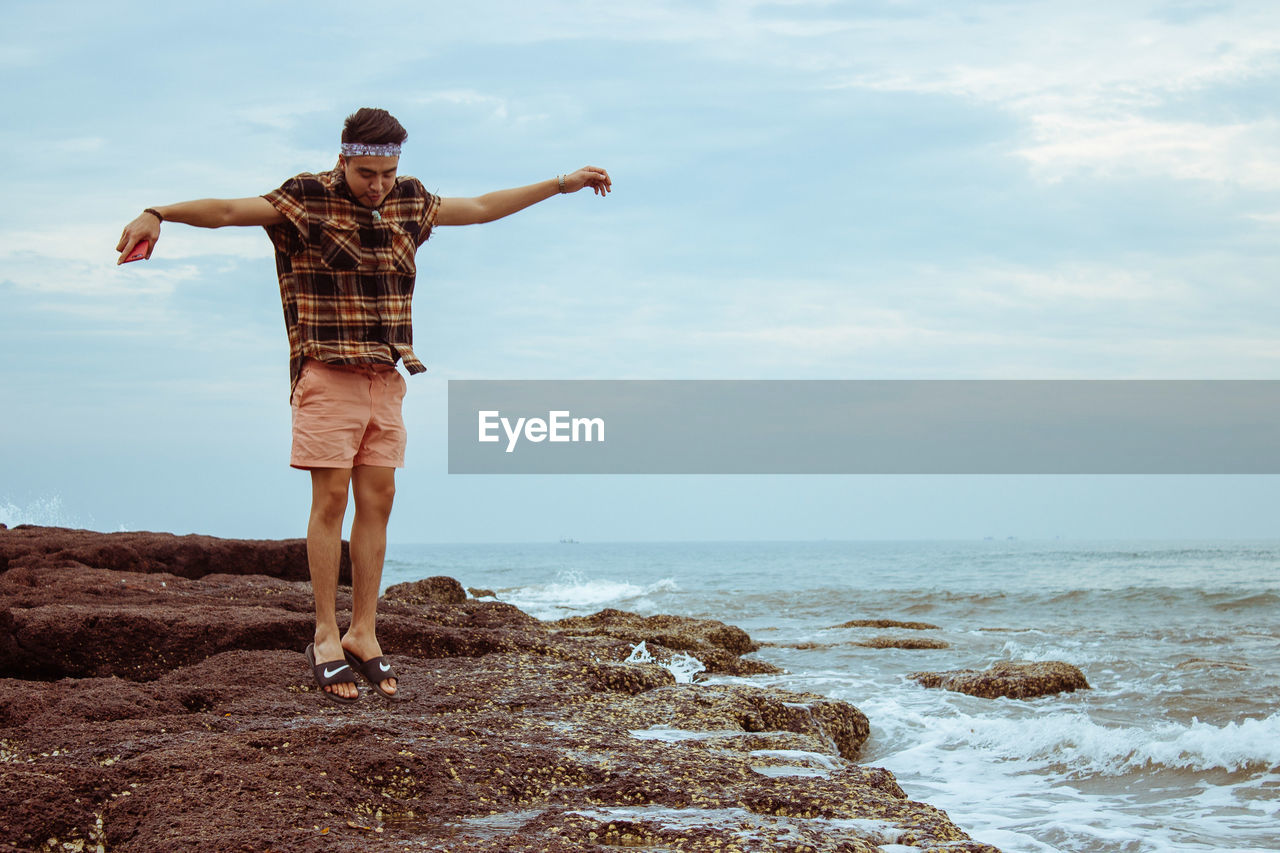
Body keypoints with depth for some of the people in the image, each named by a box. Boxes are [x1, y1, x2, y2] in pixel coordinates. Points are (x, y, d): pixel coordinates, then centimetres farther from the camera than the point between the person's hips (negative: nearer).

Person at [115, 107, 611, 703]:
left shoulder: (408, 202, 10)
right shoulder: (307, 201, -7)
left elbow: (482, 207, 23)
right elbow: (226, 210, -19)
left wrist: (561, 185, 27)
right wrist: (157, 214, -35)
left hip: (385, 379, 5)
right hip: (327, 377, -5)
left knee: (377, 501, 4)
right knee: (331, 499, -6)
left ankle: (363, 635, 10)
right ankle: (326, 638, 1)